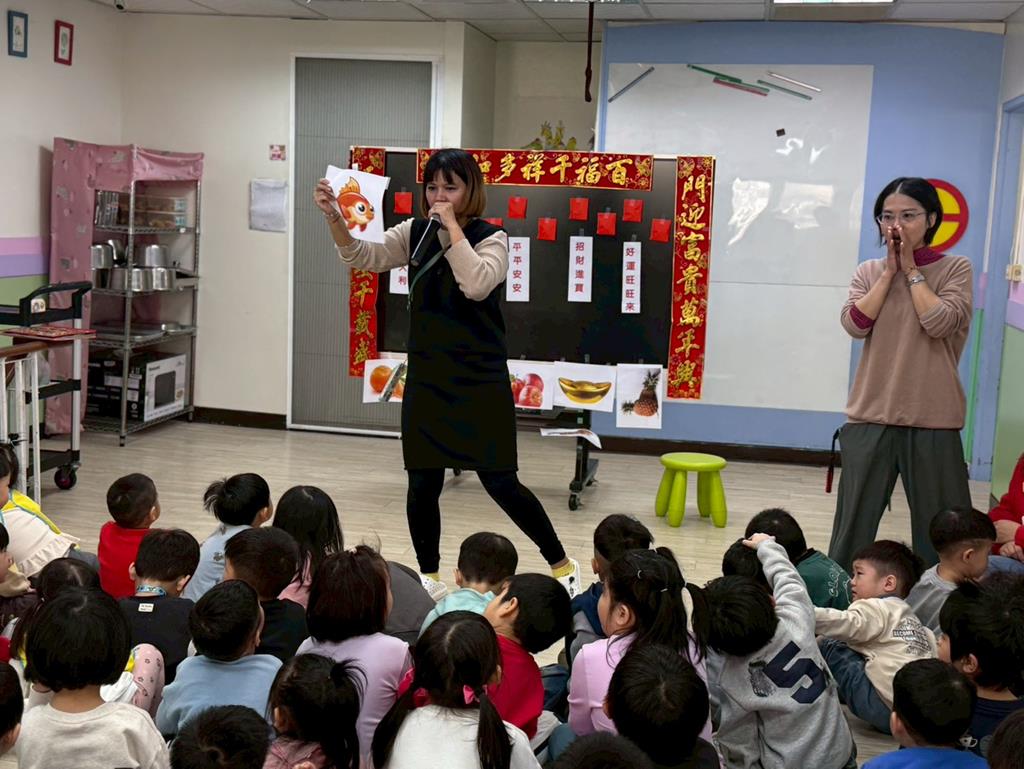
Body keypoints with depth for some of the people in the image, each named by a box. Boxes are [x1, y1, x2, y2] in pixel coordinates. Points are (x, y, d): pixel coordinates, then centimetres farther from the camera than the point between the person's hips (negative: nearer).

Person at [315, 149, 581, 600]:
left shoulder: (491, 239, -6)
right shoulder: (415, 233, 6)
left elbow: (476, 284, -24)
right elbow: (362, 257, -3)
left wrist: (452, 227, -20)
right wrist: (333, 217, -18)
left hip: (481, 381, -4)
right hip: (426, 379, 4)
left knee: (500, 483, -2)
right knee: (422, 485, 5)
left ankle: (563, 566, 16)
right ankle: (429, 580, 23)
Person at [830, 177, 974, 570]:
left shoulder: (955, 269, 1)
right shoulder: (868, 272, 9)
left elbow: (939, 322, -15)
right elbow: (854, 324, -7)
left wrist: (911, 269, -7)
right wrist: (889, 270, -5)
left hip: (932, 421, -2)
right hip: (871, 417, 2)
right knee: (854, 525, 7)